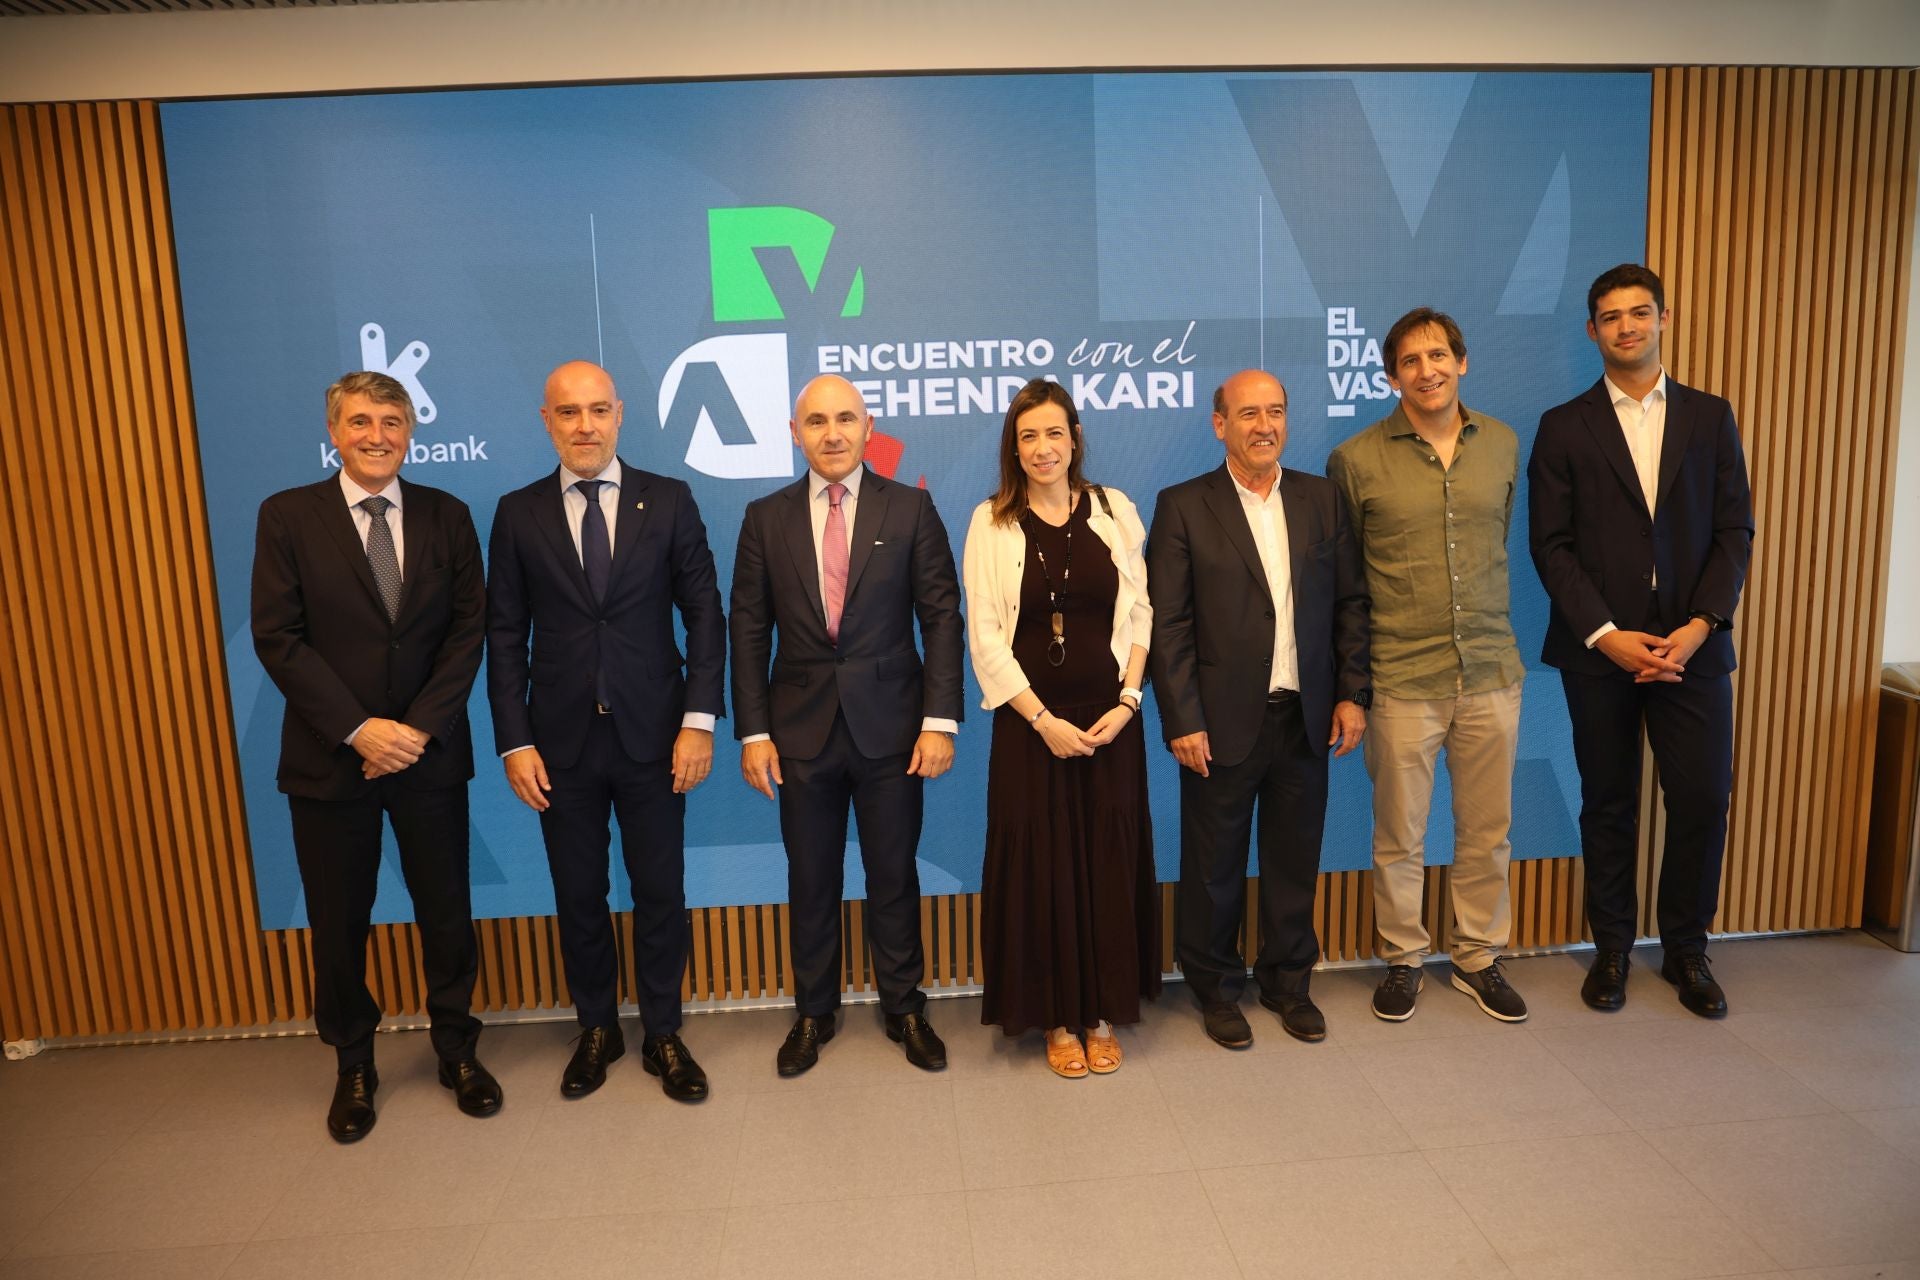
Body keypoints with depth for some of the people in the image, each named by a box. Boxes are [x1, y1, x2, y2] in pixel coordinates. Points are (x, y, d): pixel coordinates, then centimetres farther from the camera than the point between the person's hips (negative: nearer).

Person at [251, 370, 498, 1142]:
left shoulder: (447, 516, 3)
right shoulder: (287, 517, -1)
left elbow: (469, 631, -2)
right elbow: (278, 638, -7)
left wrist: (418, 729, -12)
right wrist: (359, 730, -15)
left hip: (430, 753, 1)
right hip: (329, 758, -1)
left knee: (446, 910, 10)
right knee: (338, 921, 11)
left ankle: (457, 1049, 29)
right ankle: (353, 1065, 31)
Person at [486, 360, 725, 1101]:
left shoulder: (669, 501, -1)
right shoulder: (519, 514, 2)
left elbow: (704, 613, -2)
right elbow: (505, 636, 2)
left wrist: (699, 719, -10)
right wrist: (514, 742, -4)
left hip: (652, 736, -1)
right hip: (561, 742, 1)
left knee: (660, 893, 8)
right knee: (579, 898, 13)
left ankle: (663, 1035, 27)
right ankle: (596, 1030, 33)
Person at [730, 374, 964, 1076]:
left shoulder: (910, 508, -1)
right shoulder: (765, 518, 4)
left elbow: (941, 616, -3)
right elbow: (749, 631, 3)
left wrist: (940, 720, -10)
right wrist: (752, 732, -2)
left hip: (891, 726, -1)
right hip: (802, 729, 1)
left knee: (894, 876, 11)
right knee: (810, 881, 12)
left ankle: (904, 1009, 29)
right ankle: (813, 1013, 30)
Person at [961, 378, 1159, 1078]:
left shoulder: (1115, 511, 4)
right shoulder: (991, 522, -1)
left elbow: (1140, 613, 4)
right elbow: (985, 636, -4)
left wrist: (1125, 702, -8)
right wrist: (1044, 720, -10)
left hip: (1111, 719, 2)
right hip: (1031, 722, -1)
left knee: (1110, 863, 7)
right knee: (1041, 866, 4)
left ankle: (1103, 1014, 23)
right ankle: (1057, 1019, 20)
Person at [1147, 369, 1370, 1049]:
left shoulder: (1323, 498, 7)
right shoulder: (1183, 507, -5)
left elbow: (1351, 603, 9)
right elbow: (1167, 626, -8)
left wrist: (1353, 692, 2)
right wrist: (1182, 721, -12)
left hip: (1307, 717, 3)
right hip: (1223, 721, -3)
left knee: (1295, 859, 15)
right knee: (1214, 865, 10)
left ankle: (1289, 981, 34)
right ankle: (1216, 988, 29)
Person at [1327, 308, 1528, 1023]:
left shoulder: (1502, 444, 5)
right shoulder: (1356, 460, -5)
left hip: (1492, 671, 3)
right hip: (1403, 680, -3)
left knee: (1487, 831, 13)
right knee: (1399, 836, 8)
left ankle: (1478, 958, 32)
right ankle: (1402, 959, 28)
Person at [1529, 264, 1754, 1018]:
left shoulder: (1710, 417, 9)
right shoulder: (1564, 426, 2)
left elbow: (1735, 532, 3)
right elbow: (1550, 545, -4)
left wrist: (1700, 626, -10)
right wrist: (1607, 636, -13)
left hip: (1692, 644, 2)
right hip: (1599, 647, -1)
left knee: (1703, 800, 2)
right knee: (1608, 806, 8)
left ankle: (1685, 949, 22)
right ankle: (1611, 948, 22)